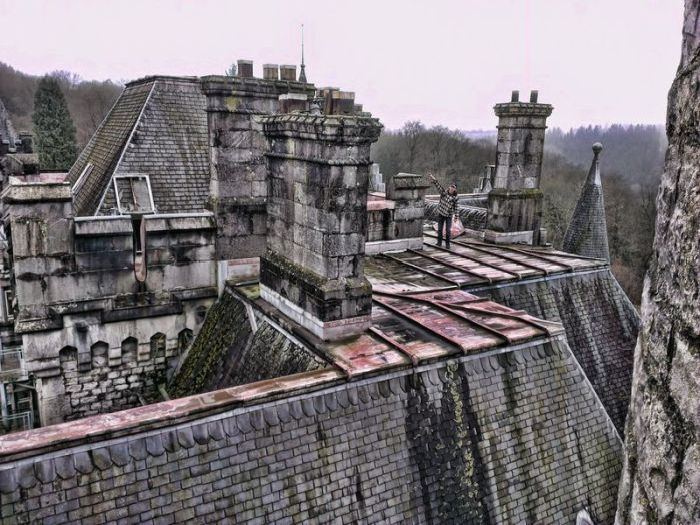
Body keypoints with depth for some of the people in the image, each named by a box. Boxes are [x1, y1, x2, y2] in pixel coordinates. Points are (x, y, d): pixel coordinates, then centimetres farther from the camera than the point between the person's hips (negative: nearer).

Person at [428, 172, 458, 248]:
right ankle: (439, 243, 23)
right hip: (441, 214, 0)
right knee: (440, 229, 8)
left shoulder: (454, 197, -3)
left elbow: (455, 207, 5)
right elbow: (438, 185, -20)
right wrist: (432, 178, -33)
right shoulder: (444, 192, -6)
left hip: (449, 215, 0)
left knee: (448, 230, -3)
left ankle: (447, 244, 13)